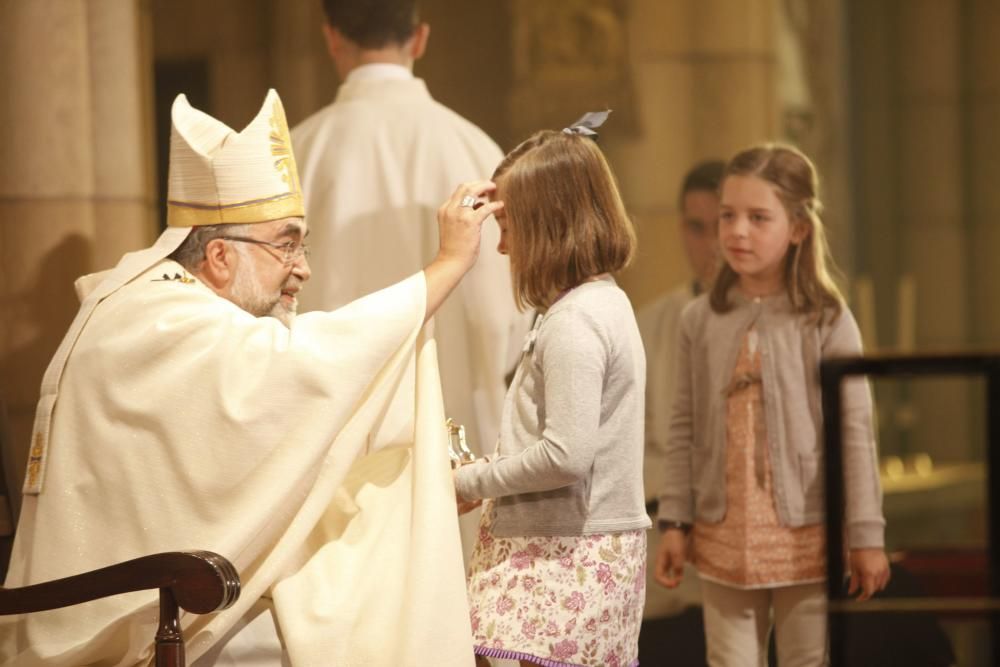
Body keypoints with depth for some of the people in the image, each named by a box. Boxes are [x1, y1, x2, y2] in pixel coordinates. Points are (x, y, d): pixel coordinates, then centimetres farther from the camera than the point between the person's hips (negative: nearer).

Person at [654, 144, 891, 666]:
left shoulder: (827, 322, -6)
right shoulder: (700, 321, 3)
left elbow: (855, 433, -6)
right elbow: (684, 431, 7)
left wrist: (866, 536, -8)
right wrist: (674, 522, 4)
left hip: (806, 538, -3)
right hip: (723, 538, 3)